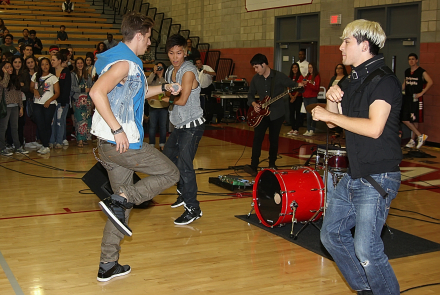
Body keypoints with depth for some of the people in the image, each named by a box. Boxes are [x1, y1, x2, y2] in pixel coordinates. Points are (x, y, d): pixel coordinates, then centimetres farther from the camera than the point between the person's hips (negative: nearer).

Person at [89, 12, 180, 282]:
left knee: (124, 204, 14)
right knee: (170, 173, 5)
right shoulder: (125, 63, -13)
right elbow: (97, 92, -28)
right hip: (123, 143, -10)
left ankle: (108, 266, 18)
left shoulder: (124, 61, 18)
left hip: (111, 144, 10)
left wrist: (163, 88, 28)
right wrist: (117, 129, -28)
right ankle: (120, 200, -8)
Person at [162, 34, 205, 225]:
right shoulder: (169, 71, 9)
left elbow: (182, 100, -20)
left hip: (192, 126, -9)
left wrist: (165, 98, -6)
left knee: (184, 165, -15)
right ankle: (183, 193, 36)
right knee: (167, 157, 18)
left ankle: (193, 209, -8)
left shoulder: (189, 71, -17)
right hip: (179, 125, 9)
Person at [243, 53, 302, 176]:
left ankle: (272, 165, 21)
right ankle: (253, 165, -12)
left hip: (276, 113, -2)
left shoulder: (279, 76, -8)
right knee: (257, 138, -10)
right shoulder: (256, 79, 4)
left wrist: (298, 85, -31)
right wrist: (254, 104, -6)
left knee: (274, 140, 7)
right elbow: (250, 94, 13)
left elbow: (291, 84, -8)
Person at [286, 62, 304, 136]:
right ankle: (293, 129, 11)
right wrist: (291, 96, -6)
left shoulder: (300, 77, -3)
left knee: (297, 113, -4)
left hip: (298, 97, -5)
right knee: (291, 113, 4)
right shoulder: (290, 77, 11)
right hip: (291, 97, 5)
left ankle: (296, 129, -2)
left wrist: (295, 97, -13)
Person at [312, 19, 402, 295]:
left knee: (366, 249, -13)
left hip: (378, 179, -9)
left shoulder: (384, 80, -15)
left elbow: (374, 128, -27)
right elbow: (332, 121, 17)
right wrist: (332, 101, -4)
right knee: (332, 233, 15)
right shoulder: (352, 81, 12)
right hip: (353, 176, 10)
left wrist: (330, 115, -19)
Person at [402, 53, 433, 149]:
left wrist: (421, 93, -17)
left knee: (415, 120, -2)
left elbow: (430, 82, -16)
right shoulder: (407, 71, 13)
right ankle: (420, 136, 12)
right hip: (407, 97, 7)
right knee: (405, 119, 1)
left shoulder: (421, 72, -8)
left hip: (416, 99, -7)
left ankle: (412, 140, 7)